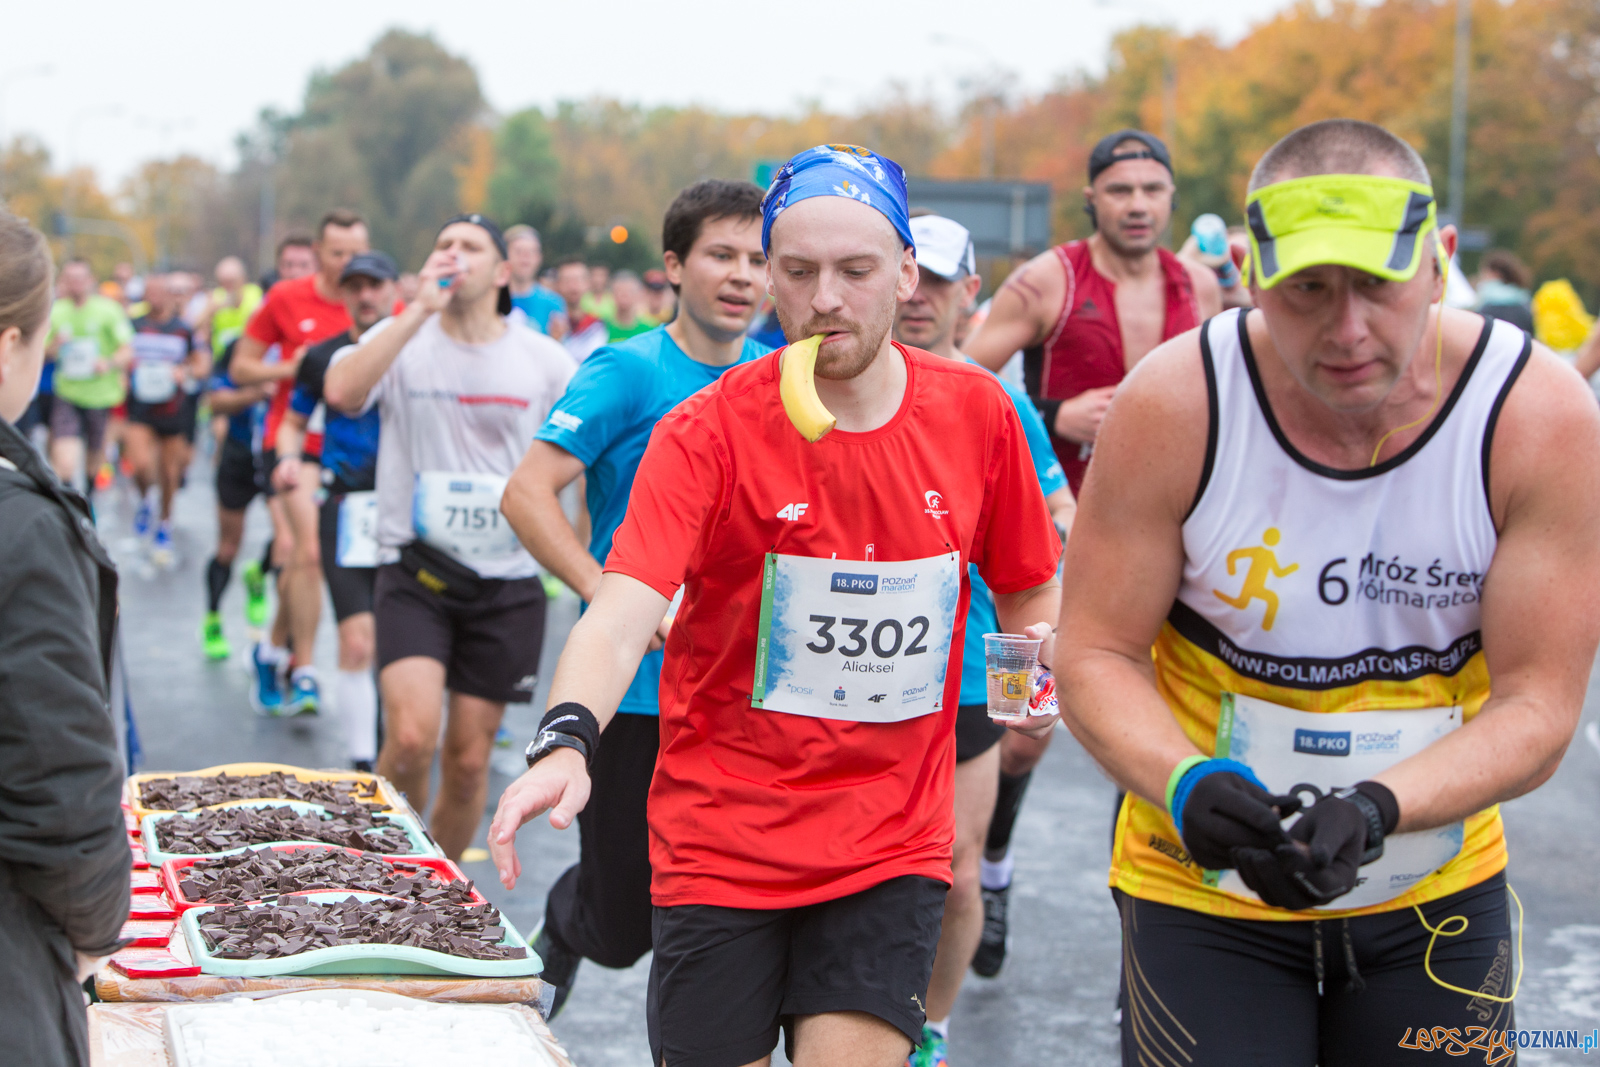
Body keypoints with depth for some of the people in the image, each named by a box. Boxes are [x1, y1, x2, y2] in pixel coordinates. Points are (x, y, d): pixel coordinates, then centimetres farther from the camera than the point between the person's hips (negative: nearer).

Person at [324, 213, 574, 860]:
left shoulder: (546, 361, 3)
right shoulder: (402, 340, 0)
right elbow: (341, 392, -21)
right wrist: (421, 309, -20)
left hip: (507, 584, 2)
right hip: (415, 571, -1)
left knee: (469, 760, 6)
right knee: (412, 738, -18)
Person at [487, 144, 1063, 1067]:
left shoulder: (977, 412, 0)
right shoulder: (709, 431, -10)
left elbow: (1029, 588, 15)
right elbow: (622, 615, -23)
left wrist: (1042, 656, -7)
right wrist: (567, 739, -41)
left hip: (892, 844, 1)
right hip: (722, 842, -1)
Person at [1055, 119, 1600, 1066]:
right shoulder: (1173, 407, -18)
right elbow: (1098, 655, -11)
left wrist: (1372, 809, -30)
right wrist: (1185, 783, -31)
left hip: (1438, 894, 2)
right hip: (1205, 895, -1)